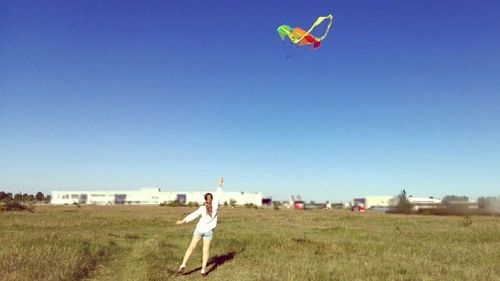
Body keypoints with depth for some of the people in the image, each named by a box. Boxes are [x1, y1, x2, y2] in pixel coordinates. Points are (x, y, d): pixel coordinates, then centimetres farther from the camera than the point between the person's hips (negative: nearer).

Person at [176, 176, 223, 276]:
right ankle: (203, 270, 2)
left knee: (191, 247, 6)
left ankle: (183, 265, -2)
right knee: (206, 250, 5)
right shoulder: (215, 205, -6)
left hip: (199, 229, 0)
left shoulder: (202, 208, -8)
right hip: (208, 231, 0)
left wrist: (183, 221, -27)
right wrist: (220, 184, 13)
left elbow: (193, 215, -20)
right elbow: (218, 194, 4)